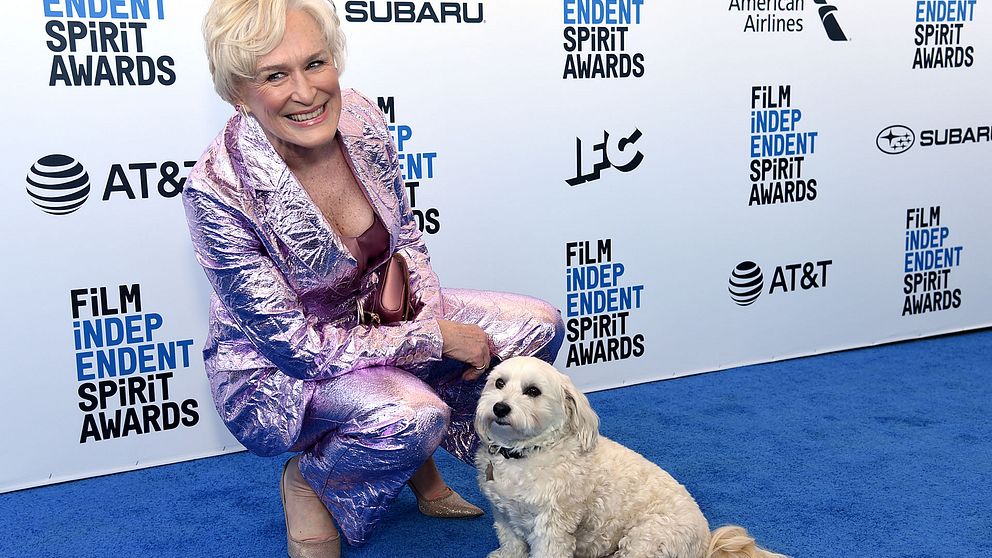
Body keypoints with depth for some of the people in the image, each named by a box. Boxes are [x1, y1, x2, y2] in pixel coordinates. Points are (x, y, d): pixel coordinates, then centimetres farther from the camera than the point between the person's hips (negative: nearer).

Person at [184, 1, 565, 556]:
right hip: (273, 368, -6)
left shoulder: (361, 117, -15)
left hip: (377, 314, 6)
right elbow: (294, 345, -26)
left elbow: (404, 232, 4)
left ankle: (416, 454, 14)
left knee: (538, 326, -6)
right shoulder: (218, 191, -31)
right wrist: (436, 339, -24)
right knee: (413, 415, -35)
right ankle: (309, 479, 0)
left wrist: (432, 310, -14)